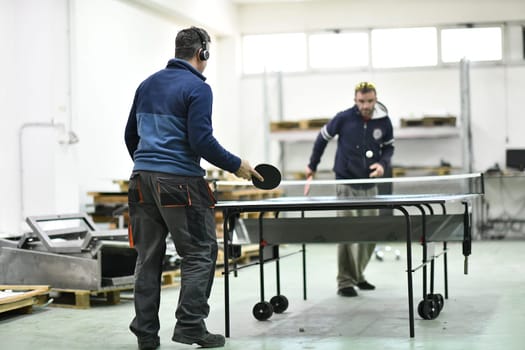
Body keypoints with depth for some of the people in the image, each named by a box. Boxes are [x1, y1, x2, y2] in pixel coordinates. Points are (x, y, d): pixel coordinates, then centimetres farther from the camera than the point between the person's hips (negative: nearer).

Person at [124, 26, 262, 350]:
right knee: (200, 253, 4)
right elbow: (201, 141, -16)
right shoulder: (197, 88, -8)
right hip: (180, 182, -7)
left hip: (143, 179, 7)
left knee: (148, 257, 10)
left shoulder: (148, 85, 14)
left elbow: (131, 135, 20)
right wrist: (236, 165, -4)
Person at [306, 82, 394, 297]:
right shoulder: (343, 118, -12)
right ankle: (345, 282, -1)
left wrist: (383, 164, -11)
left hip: (369, 185, 4)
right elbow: (323, 137, 4)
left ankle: (357, 275, 26)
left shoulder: (384, 121, -5)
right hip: (346, 184, -4)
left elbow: (389, 147, 10)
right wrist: (312, 165, 11)